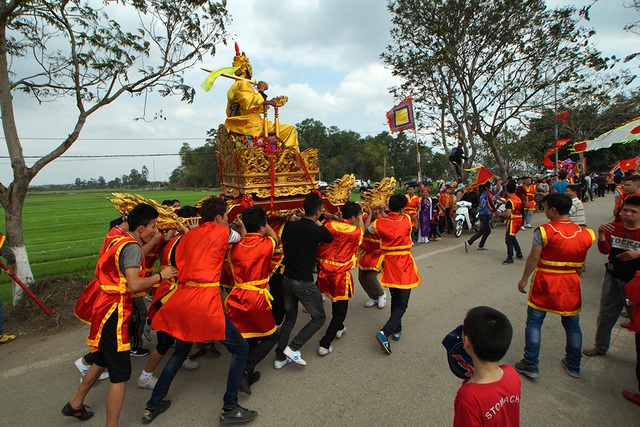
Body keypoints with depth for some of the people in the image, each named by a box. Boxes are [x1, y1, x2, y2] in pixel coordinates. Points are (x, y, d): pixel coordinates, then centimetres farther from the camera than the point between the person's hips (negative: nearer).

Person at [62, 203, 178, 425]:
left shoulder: (121, 241, 11)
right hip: (114, 311, -10)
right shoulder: (132, 247, -19)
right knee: (120, 373, -3)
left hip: (106, 308, 10)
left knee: (103, 360, 28)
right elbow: (134, 285, -27)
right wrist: (160, 275, -15)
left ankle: (75, 404, 46)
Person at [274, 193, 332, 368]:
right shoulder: (318, 231, -14)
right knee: (319, 317, 13)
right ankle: (293, 348, 4)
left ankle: (280, 357, 24)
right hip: (304, 283, -6)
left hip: (287, 279, 6)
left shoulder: (290, 226, 1)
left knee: (289, 317, 21)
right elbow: (332, 238, 7)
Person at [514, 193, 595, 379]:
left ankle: (530, 365, 10)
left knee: (534, 322, 5)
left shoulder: (544, 231, -15)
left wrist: (524, 279, -6)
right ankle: (573, 365, 33)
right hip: (571, 284, 5)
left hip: (545, 282, -5)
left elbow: (534, 257, -15)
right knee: (572, 325, 18)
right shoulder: (583, 232, 1)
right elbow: (581, 264, 7)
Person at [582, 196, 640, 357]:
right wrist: (601, 234, -26)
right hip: (612, 279, 3)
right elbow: (605, 250, -11)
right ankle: (600, 347, 33)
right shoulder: (613, 228, -2)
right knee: (605, 315, 15)